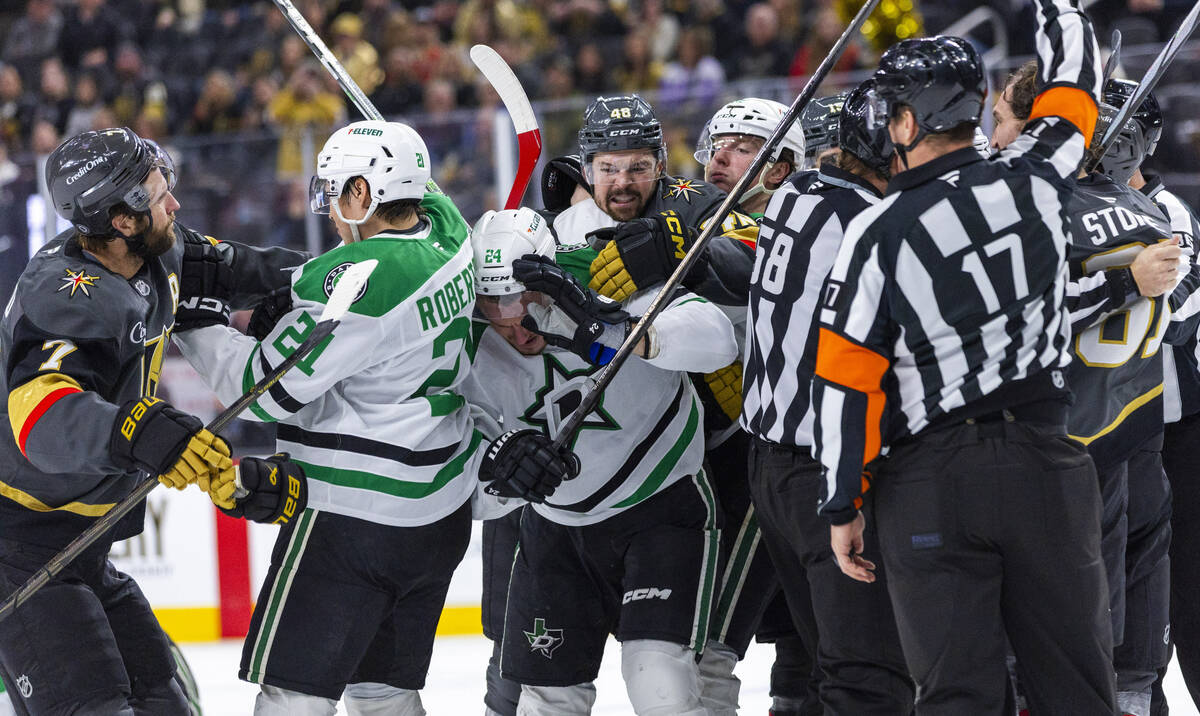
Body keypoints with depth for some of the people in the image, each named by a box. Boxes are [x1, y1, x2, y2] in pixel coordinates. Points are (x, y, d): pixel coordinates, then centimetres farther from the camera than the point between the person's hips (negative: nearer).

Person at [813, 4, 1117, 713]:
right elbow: (1075, 84, 19)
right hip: (1046, 468, 2)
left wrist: (844, 506, 3)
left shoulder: (877, 234, -7)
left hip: (930, 486, -2)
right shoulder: (1033, 181, -2)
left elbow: (846, 383, -6)